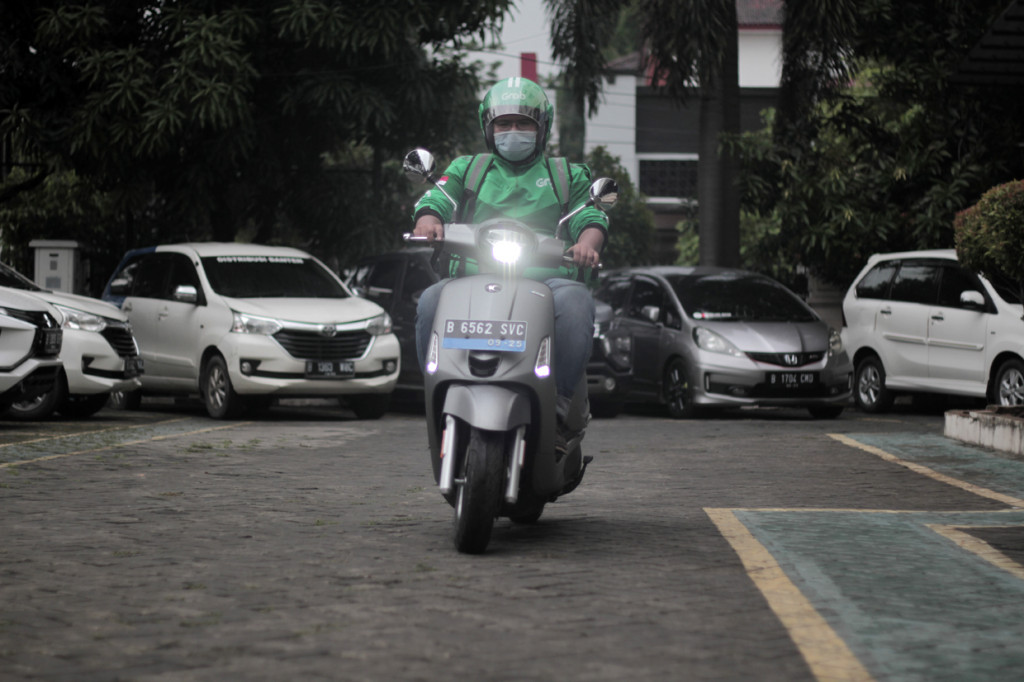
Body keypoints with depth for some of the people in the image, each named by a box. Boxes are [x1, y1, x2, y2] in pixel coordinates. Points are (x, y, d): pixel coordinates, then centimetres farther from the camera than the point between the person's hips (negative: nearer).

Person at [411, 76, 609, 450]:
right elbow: (435, 200, 9)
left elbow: (591, 217, 10)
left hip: (548, 277, -1)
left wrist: (587, 243, -16)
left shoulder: (568, 175, 25)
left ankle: (561, 399, -25)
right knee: (431, 302, -31)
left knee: (574, 301, -37)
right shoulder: (467, 169, 26)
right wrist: (429, 220, -18)